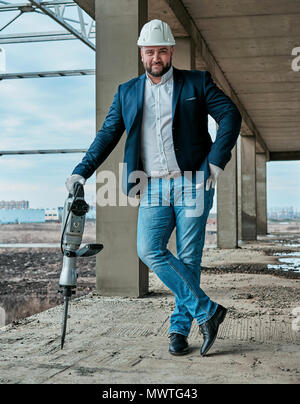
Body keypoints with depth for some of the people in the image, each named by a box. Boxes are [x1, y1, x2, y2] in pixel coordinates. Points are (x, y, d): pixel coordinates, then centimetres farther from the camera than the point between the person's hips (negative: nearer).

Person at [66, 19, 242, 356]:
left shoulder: (197, 82, 5)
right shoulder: (127, 92, 13)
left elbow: (231, 116, 0)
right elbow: (107, 135, 12)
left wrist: (216, 160, -10)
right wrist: (81, 171, 2)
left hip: (192, 183, -2)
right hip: (154, 188, 3)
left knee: (188, 258, -1)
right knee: (149, 251, -14)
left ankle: (179, 328, 12)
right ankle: (206, 311, -5)